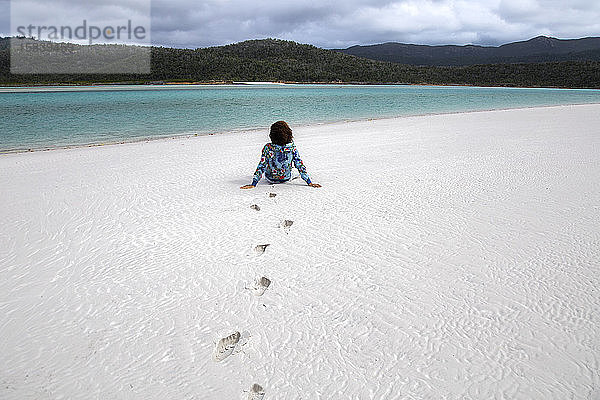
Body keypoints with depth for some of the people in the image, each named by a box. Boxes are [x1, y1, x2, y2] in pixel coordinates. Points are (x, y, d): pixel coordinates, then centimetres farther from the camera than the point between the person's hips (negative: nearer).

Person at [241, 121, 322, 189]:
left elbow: (261, 166, -24)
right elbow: (300, 166, -20)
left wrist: (253, 184, -16)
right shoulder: (292, 148, -24)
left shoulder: (268, 148, -28)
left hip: (271, 179, -1)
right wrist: (309, 183, -12)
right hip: (286, 178, 1)